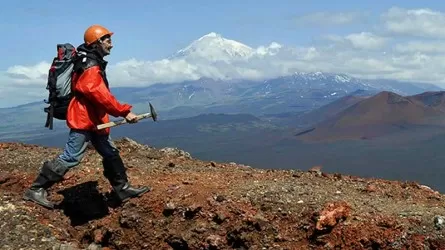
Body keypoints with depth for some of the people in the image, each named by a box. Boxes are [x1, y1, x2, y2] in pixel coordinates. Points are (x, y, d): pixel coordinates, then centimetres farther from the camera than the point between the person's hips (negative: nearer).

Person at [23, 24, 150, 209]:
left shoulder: (92, 63, 13)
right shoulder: (90, 67, -20)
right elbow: (101, 96, -29)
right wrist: (124, 112, -30)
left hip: (93, 119, 11)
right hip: (84, 119, -11)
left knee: (110, 153, 14)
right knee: (71, 157, -8)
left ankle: (123, 189, 22)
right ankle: (37, 189, -1)